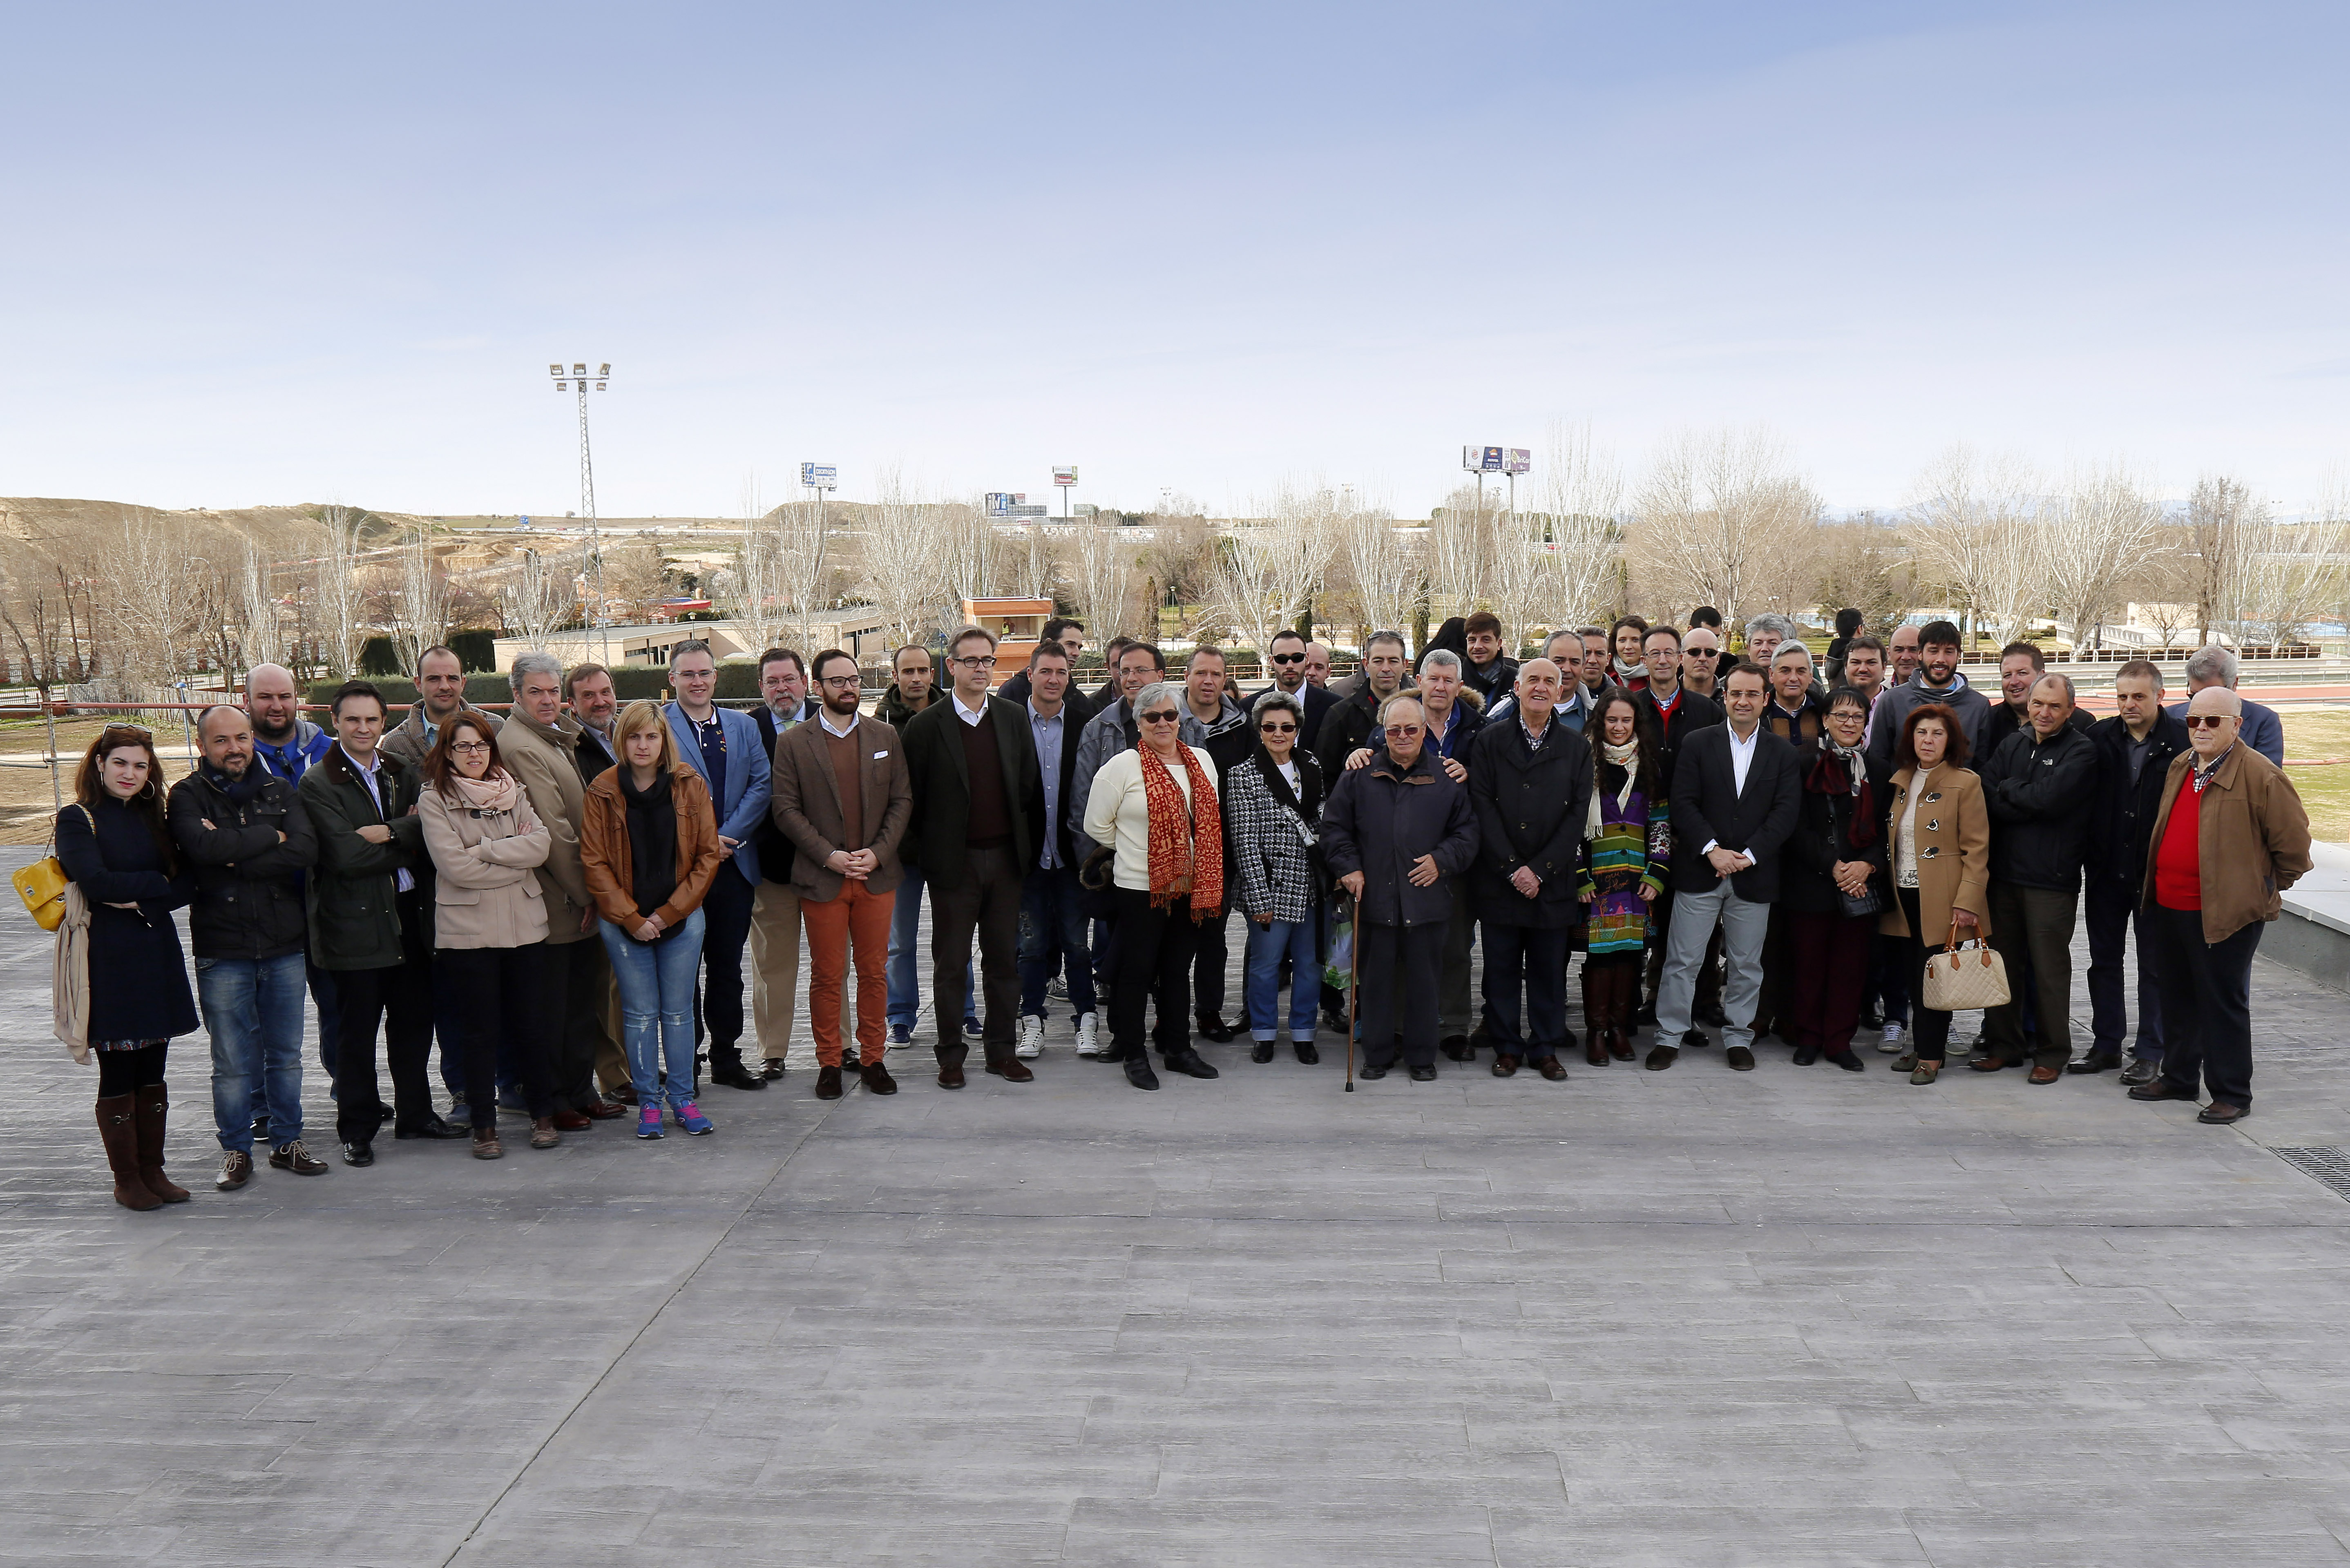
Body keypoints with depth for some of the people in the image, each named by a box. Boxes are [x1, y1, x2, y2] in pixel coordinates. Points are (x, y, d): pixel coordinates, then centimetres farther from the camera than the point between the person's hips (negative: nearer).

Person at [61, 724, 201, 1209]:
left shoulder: (152, 819, 13)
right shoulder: (78, 820, -2)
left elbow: (189, 884, 2)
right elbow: (96, 881, -18)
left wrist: (141, 899, -13)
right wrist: (158, 883, -9)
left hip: (157, 954, 5)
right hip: (108, 960, -5)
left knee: (153, 1072, 10)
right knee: (118, 1073, 2)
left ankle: (153, 1170, 19)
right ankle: (126, 1179, 13)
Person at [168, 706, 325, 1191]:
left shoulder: (280, 790, 7)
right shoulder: (188, 795, -1)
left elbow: (305, 849, -9)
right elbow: (202, 847, -21)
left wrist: (236, 857, -15)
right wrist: (270, 837, -11)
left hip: (285, 944, 3)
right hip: (222, 950, -3)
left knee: (286, 1054, 11)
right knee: (232, 1062, 4)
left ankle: (287, 1141, 24)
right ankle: (236, 1151, 18)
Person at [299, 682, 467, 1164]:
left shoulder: (403, 774, 11)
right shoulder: (318, 784, -6)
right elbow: (345, 856, -17)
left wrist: (389, 832, -18)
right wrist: (409, 845, -9)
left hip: (410, 913, 5)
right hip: (355, 922, -5)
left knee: (414, 1021, 14)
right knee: (358, 1031, 4)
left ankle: (415, 1113, 28)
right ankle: (357, 1130, 16)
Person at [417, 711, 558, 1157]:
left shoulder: (512, 790, 10)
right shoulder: (434, 799, -2)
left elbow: (540, 846, -4)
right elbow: (454, 866, -13)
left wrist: (483, 850, -12)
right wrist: (516, 859, -8)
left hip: (525, 924, 3)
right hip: (468, 929, -3)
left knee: (531, 1024, 7)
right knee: (481, 1031, 4)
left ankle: (543, 1114, 21)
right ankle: (484, 1125, 14)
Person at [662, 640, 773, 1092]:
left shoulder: (744, 727, 11)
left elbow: (761, 786, 3)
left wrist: (727, 836, -10)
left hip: (734, 863, 4)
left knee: (727, 966, 10)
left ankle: (727, 1058, 20)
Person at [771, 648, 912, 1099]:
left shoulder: (886, 737, 9)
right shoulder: (793, 742, 2)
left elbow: (902, 800, 7)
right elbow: (786, 809, -3)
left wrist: (878, 852, -7)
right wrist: (828, 856, -12)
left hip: (877, 875, 2)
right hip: (821, 878, -2)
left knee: (874, 972, 7)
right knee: (827, 976, 3)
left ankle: (873, 1059, 18)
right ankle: (829, 1064, 14)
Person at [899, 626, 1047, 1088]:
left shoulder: (1013, 719, 7)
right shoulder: (926, 725, -4)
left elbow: (1030, 786, 9)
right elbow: (912, 795, -2)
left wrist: (1028, 848, 5)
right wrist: (921, 852, -3)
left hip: (1005, 857, 3)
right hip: (953, 860, -3)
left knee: (1004, 958, 9)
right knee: (950, 963, 5)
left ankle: (1002, 1049, 20)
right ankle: (951, 1053, 15)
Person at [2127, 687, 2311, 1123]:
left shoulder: (2261, 775, -13)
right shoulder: (2180, 767, 11)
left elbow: (2292, 840, -8)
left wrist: (2269, 890, 2)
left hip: (2226, 912, -7)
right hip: (2170, 906, 8)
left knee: (2223, 1002, 0)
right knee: (2176, 996, 17)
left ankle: (2232, 1095, 10)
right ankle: (2178, 1077, 30)